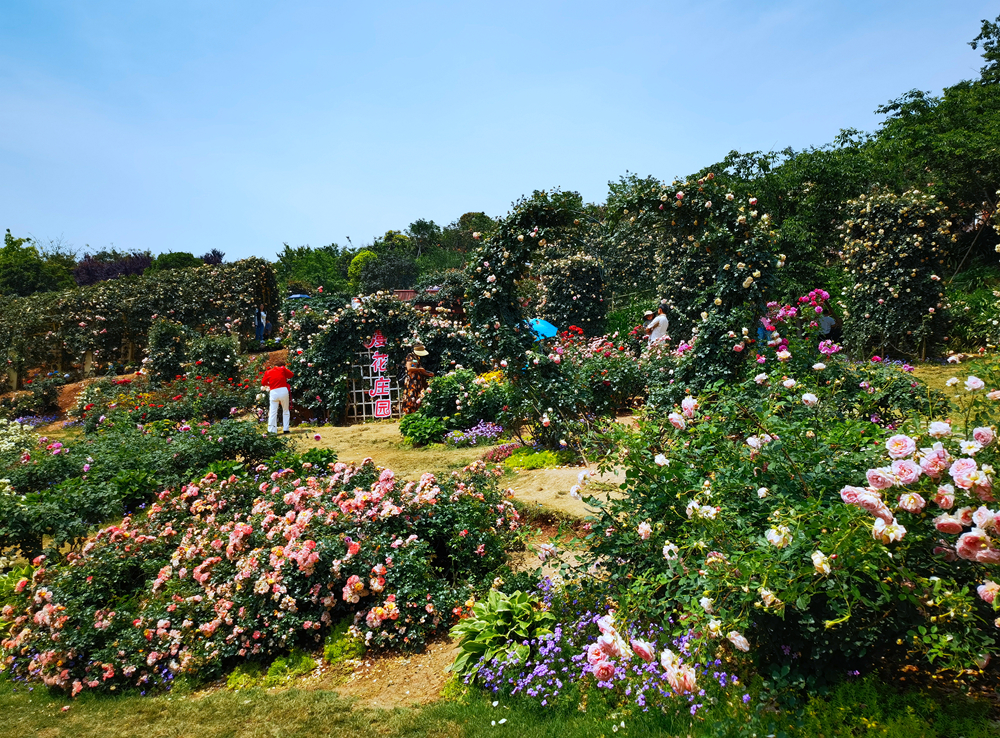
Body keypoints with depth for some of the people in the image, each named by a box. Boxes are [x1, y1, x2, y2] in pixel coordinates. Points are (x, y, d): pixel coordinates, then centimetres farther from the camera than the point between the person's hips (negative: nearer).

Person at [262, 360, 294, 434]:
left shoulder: (268, 372, 13)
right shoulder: (282, 369, 7)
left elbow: (263, 382, 12)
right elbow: (291, 375, 12)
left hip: (274, 392, 1)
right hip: (283, 390, -1)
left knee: (273, 412, 2)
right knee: (285, 410, 12)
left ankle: (272, 430, -2)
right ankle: (286, 429, 9)